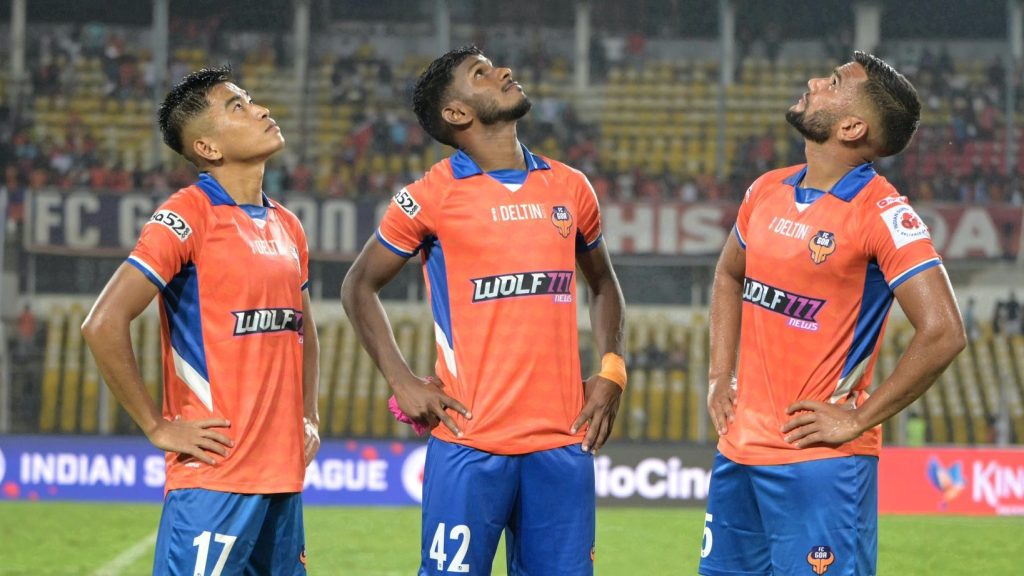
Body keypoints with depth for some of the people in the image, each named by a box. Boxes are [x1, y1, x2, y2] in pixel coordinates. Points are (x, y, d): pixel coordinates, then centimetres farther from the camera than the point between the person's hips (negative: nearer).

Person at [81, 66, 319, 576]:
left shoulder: (285, 226, 15)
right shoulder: (189, 216, -9)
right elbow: (103, 325, -17)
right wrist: (158, 428, -13)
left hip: (284, 474, 7)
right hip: (214, 475, -7)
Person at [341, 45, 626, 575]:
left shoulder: (570, 188, 11)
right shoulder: (431, 196, -1)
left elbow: (603, 284, 26)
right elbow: (360, 287, 9)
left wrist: (611, 372, 10)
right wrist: (403, 383, -1)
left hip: (562, 442, 4)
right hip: (470, 444, -4)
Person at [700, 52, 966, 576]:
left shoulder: (880, 213, -15)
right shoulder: (767, 192, 7)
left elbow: (943, 333, -21)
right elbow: (729, 277, 27)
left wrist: (858, 419, -15)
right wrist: (719, 377, 14)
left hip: (820, 463, -7)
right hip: (738, 452, 7)